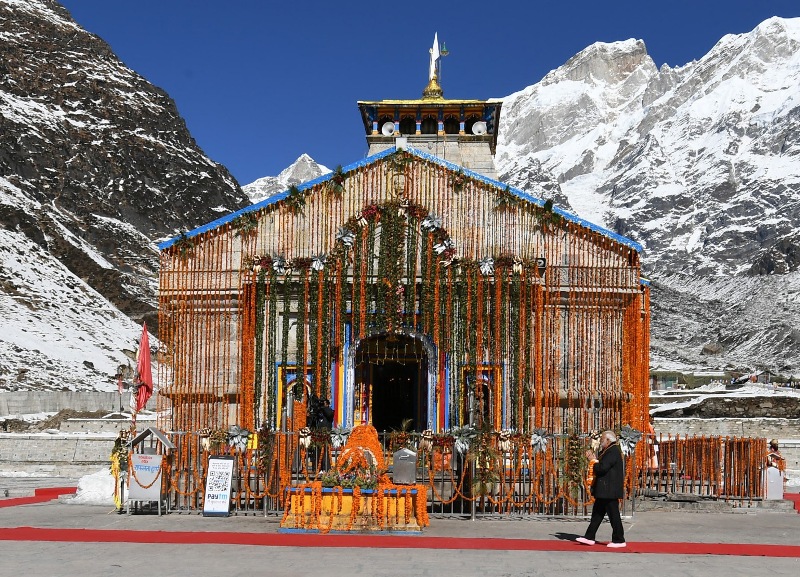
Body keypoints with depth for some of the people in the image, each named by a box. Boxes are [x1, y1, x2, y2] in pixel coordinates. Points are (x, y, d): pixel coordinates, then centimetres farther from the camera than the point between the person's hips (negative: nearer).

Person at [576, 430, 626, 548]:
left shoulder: (613, 452, -17)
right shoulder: (607, 451, 17)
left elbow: (602, 469, -24)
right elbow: (601, 466, 17)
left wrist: (593, 460, -8)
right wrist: (594, 458, 3)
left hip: (609, 491, -11)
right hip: (604, 491, 11)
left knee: (613, 515, -3)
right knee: (597, 513, 12)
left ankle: (619, 540, 4)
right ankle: (589, 537, 15)